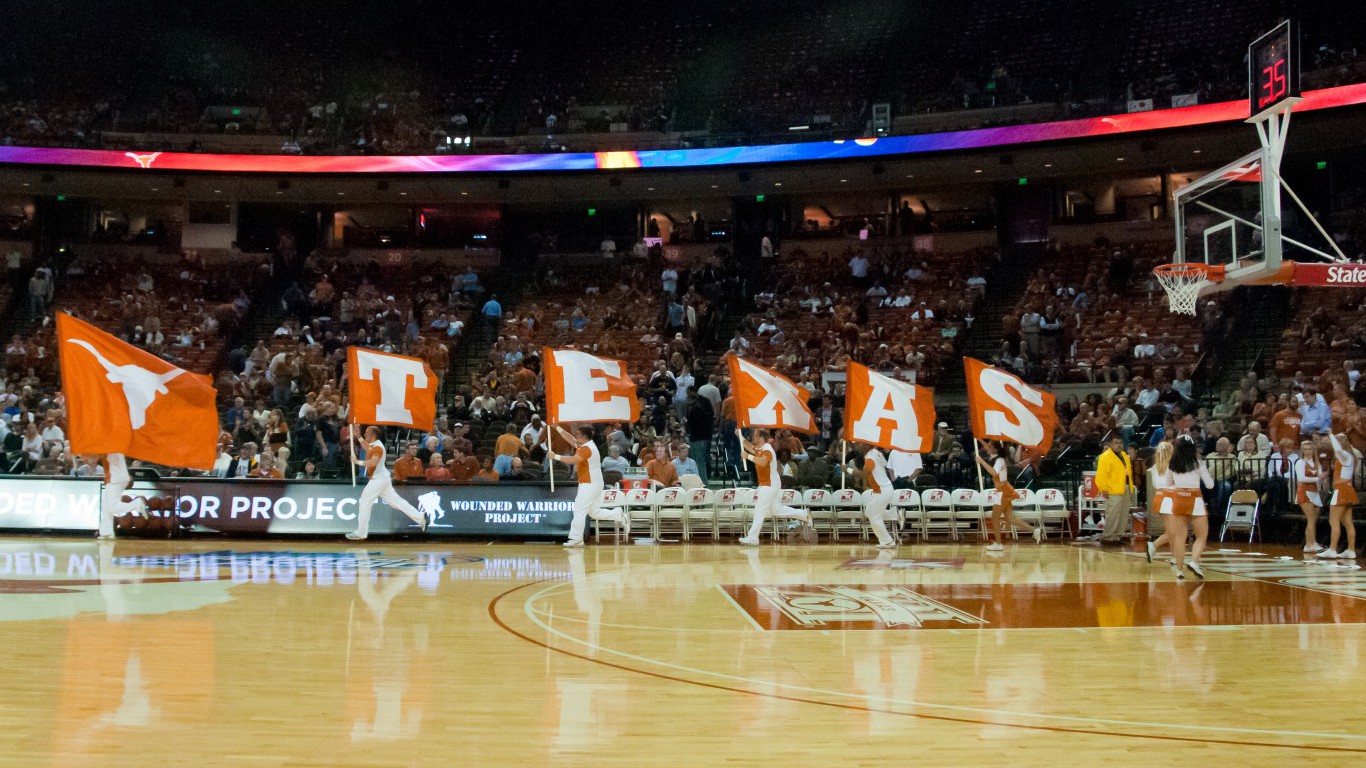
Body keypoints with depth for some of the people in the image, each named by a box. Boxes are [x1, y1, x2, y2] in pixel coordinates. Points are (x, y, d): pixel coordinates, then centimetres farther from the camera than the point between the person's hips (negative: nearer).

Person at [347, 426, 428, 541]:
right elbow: (367, 448, 36)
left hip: (378, 479, -10)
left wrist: (358, 462, -26)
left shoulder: (377, 447, -19)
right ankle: (420, 518, 7)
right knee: (396, 501, 10)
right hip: (382, 479, 10)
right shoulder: (373, 445, 11)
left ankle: (361, 533, 0)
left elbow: (373, 462, -34)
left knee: (364, 503, -3)